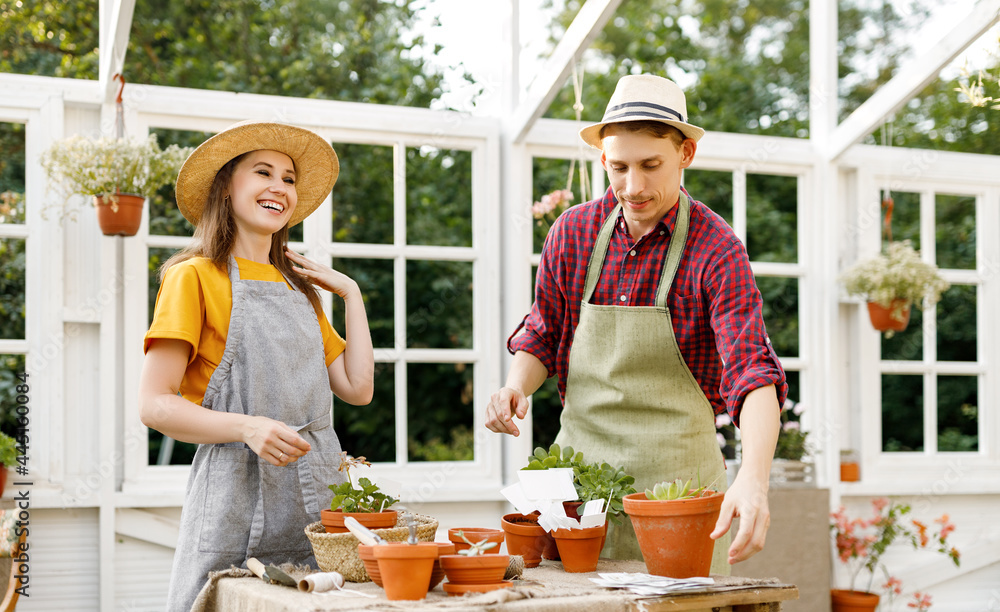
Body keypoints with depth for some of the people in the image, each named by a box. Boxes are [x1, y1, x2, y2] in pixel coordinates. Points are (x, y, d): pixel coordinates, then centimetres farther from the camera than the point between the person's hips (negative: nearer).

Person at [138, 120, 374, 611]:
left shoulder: (299, 288, 20)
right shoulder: (195, 277, -1)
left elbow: (358, 388, 13)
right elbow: (154, 405, -9)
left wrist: (351, 294, 12)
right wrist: (248, 427, -22)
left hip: (315, 505, 6)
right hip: (236, 504, -5)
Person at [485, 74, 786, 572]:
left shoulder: (717, 251, -12)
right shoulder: (572, 232, 2)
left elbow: (753, 373, -23)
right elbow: (542, 336, 15)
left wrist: (753, 478, -40)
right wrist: (516, 387, -8)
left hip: (675, 474, -3)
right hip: (578, 466, 3)